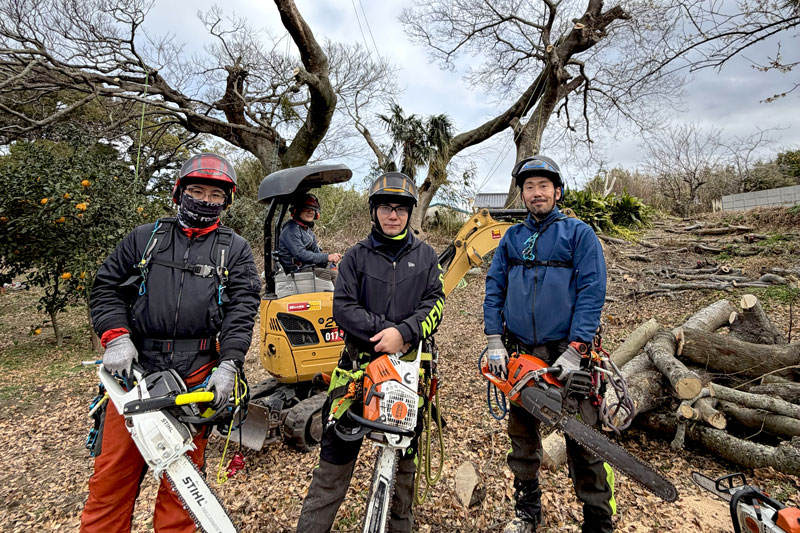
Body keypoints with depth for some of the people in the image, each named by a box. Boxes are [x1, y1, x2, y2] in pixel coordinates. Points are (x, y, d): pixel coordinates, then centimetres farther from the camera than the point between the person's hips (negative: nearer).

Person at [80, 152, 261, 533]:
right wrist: (116, 338, -5)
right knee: (113, 471, 9)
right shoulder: (144, 238, 13)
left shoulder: (235, 250, 8)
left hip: (198, 374, -1)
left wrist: (228, 366, -12)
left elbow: (242, 309, -2)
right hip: (136, 366, 2)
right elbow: (107, 288, 11)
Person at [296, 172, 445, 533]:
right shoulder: (356, 256, 5)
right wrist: (383, 331, -16)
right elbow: (343, 306, -5)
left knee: (406, 451, 16)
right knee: (337, 450, 1)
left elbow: (434, 304, -2)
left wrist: (403, 332, -19)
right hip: (361, 359, -1)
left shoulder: (426, 256, 8)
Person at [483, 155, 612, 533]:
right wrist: (494, 343, -2)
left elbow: (591, 293, -9)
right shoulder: (511, 239, 11)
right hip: (520, 352, 4)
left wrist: (574, 351, -17)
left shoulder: (579, 234, -1)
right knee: (522, 434, 15)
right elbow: (494, 289, 7)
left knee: (583, 441, 2)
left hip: (566, 350, -4)